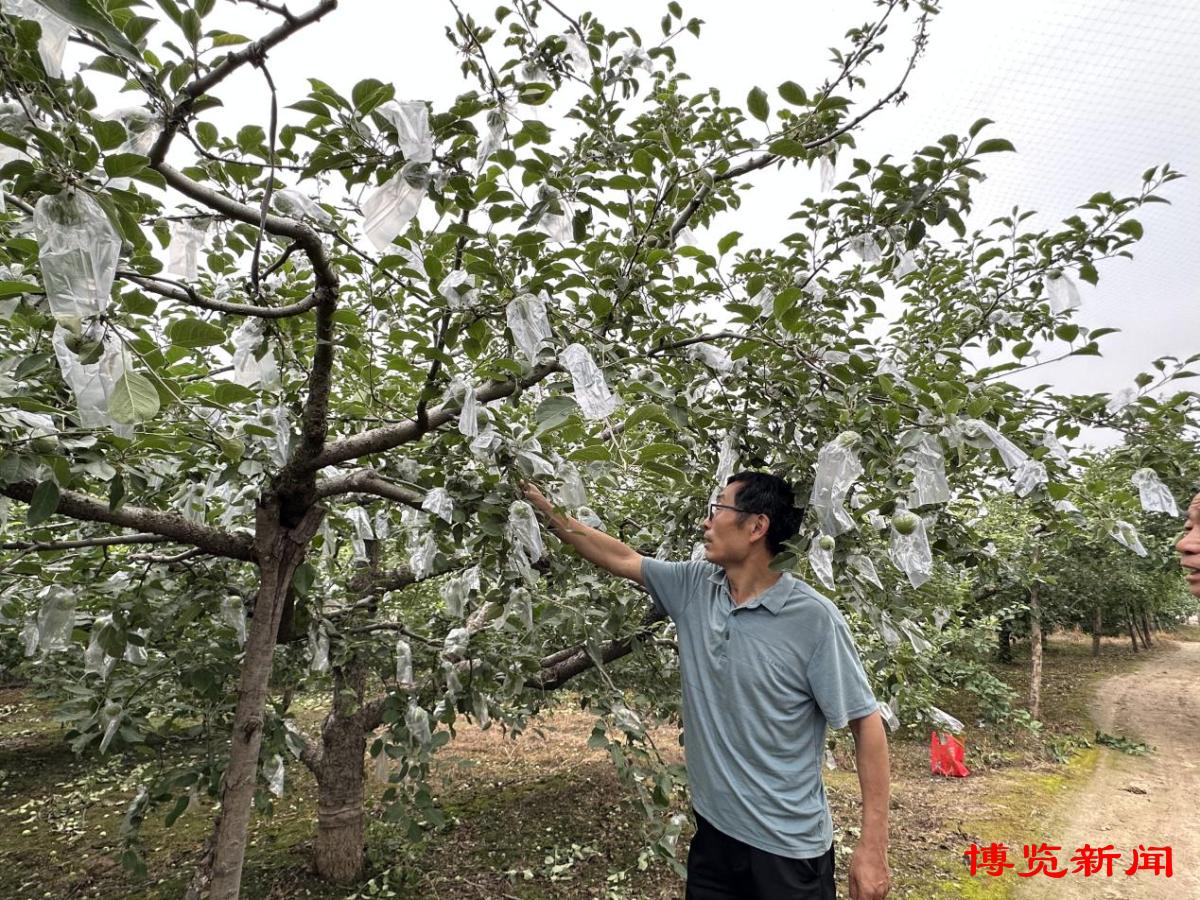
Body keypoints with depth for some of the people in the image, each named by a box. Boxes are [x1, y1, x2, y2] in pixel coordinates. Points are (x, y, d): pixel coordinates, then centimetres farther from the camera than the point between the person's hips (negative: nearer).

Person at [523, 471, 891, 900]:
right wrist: (547, 510, 5)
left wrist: (873, 845, -13)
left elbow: (865, 721, -14)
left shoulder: (813, 618, -19)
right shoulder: (693, 587, -4)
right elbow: (622, 558, 5)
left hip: (787, 847, -4)